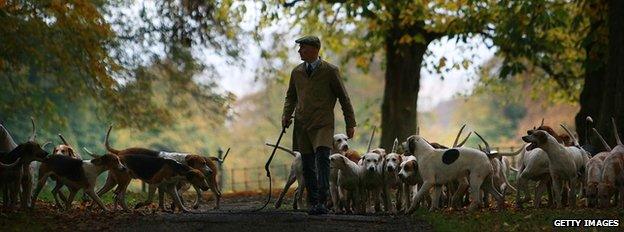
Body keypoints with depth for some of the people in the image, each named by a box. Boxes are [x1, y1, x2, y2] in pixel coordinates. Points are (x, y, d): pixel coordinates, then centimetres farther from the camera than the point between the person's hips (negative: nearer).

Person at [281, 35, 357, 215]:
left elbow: (343, 97, 4)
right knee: (307, 165, 5)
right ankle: (312, 203, 13)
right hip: (302, 125, 5)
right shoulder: (297, 72, 13)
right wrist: (286, 115, 7)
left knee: (322, 158, -21)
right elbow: (291, 96, 25)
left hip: (323, 125, -5)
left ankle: (322, 202, -26)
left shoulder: (330, 71, -1)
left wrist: (350, 124, 5)